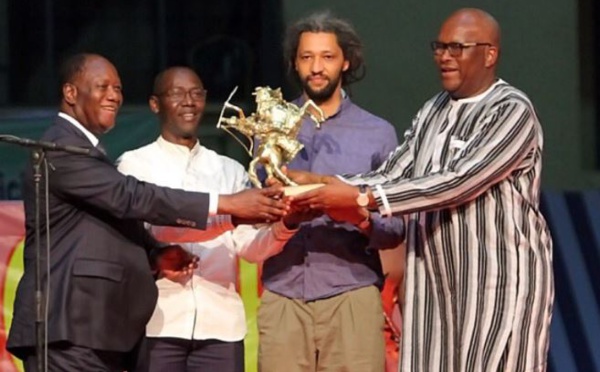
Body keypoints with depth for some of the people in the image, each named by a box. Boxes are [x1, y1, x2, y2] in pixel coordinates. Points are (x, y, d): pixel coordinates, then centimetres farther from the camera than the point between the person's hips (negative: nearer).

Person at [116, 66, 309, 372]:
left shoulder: (230, 171, 18)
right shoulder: (134, 165, 7)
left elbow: (250, 247, 8)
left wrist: (286, 223, -16)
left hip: (220, 322, 3)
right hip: (157, 322, -3)